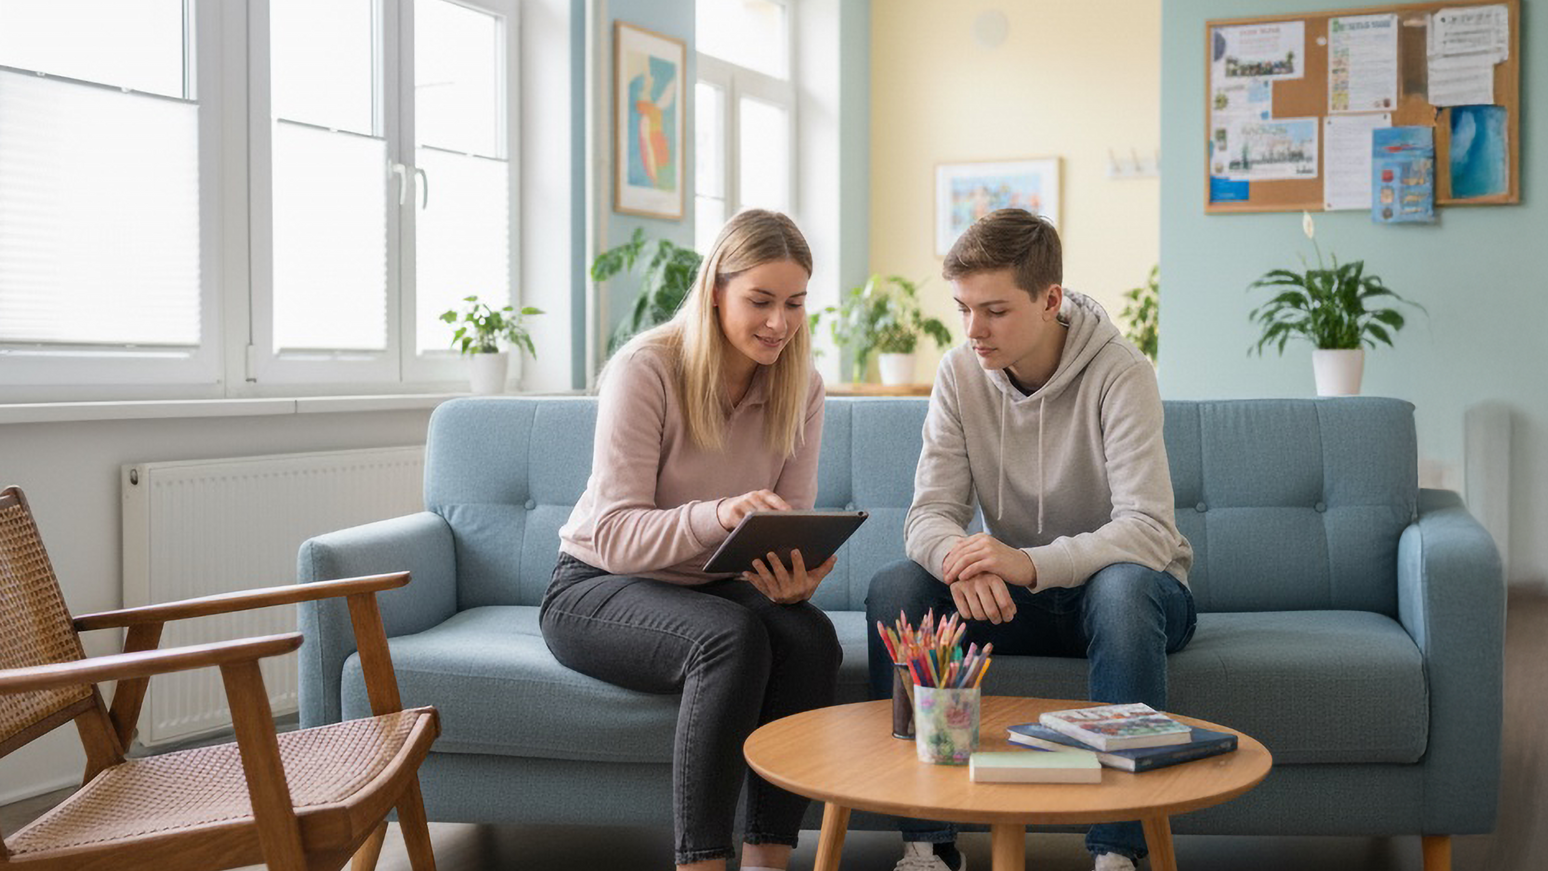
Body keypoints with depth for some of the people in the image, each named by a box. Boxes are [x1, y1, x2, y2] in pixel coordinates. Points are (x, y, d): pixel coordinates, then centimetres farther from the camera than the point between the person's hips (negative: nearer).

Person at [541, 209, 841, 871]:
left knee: (812, 635, -27)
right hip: (598, 586, -5)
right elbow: (615, 534, -24)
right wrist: (718, 515, -43)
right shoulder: (645, 368, -18)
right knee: (732, 637, -35)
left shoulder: (800, 387, -2)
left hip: (711, 586, 5)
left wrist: (793, 579, -28)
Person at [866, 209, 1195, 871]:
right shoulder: (961, 373, -6)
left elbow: (1148, 531, -28)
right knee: (893, 586, -22)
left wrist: (1030, 563, -44)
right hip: (1015, 597, 4)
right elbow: (929, 514, -11)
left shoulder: (1119, 374, -19)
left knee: (1123, 587, -38)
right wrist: (962, 561, -36)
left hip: (1122, 586, -3)